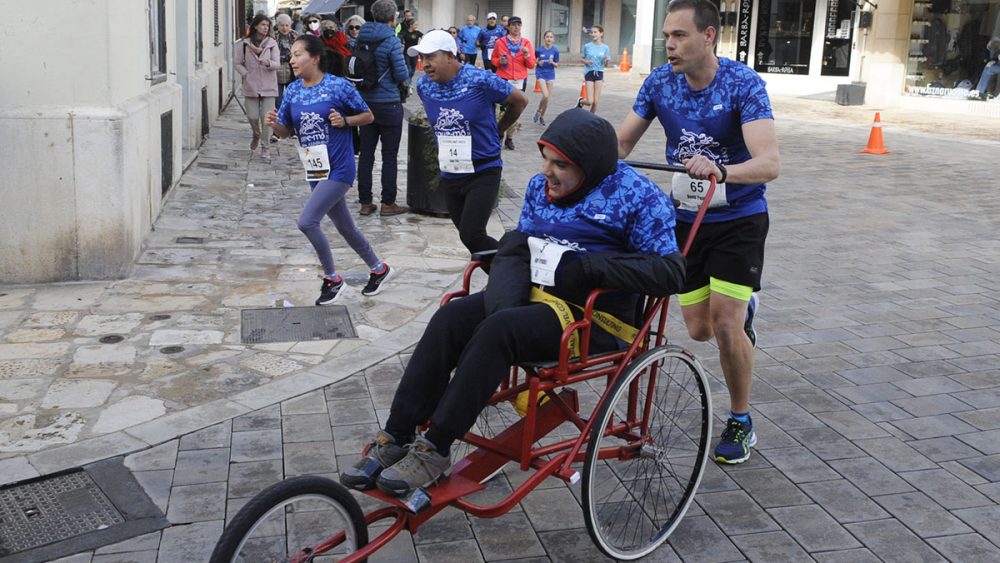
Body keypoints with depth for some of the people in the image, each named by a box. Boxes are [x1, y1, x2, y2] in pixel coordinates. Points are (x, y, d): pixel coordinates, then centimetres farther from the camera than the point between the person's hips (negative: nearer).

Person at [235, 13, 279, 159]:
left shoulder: (272, 43, 1)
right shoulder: (244, 43, 2)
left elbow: (277, 64, -6)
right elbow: (238, 63, 7)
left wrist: (268, 63, -26)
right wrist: (246, 75, -7)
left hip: (268, 86, -1)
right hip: (251, 86, 1)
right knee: (252, 116, 2)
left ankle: (266, 147, 6)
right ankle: (256, 136, 34)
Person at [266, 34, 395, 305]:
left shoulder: (339, 86, -12)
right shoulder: (292, 91, 3)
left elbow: (368, 116, -2)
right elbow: (285, 132, 9)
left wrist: (344, 121, -20)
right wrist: (274, 123, -13)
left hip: (338, 169, -6)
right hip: (315, 171, 7)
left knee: (307, 222, -17)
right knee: (345, 227, 17)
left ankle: (332, 279, 3)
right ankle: (379, 269, 38)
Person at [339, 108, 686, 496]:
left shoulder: (637, 195, -9)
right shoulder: (541, 186, 9)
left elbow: (670, 271, -16)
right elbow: (514, 250, 5)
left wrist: (590, 268, -22)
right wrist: (504, 304, -16)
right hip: (536, 296, 7)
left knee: (498, 330, -31)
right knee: (450, 319, -18)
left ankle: (435, 450, -22)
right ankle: (395, 438, -16)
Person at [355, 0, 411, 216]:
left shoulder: (361, 39, 4)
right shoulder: (391, 42, -14)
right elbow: (402, 75, -13)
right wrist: (404, 81, 7)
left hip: (366, 101, 6)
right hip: (389, 104, -6)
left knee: (366, 153, 9)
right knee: (389, 156, 3)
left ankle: (365, 202, 14)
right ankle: (388, 204, 9)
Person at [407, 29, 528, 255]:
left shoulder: (479, 80, -17)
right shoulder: (424, 85, 0)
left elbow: (520, 101, -3)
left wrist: (496, 130, 7)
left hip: (483, 172, -6)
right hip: (450, 175, 6)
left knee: (471, 236, -17)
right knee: (468, 236, 10)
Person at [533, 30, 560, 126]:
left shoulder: (555, 51, -4)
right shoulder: (539, 50, -7)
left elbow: (557, 65, 2)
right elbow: (534, 61, 6)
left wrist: (552, 62, -19)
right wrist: (538, 62, -14)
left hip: (550, 74, 2)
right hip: (541, 74, -2)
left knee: (548, 97, 5)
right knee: (545, 95, -17)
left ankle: (542, 116, 24)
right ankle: (538, 111, 10)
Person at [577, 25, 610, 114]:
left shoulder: (605, 48, 1)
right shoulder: (587, 46, 0)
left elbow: (606, 63, 7)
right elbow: (581, 59, 10)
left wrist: (606, 60, -16)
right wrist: (586, 61, -11)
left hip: (599, 73, 1)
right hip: (589, 73, -1)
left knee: (596, 101, -1)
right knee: (590, 101, -9)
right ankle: (580, 101, 25)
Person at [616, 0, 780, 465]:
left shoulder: (742, 83, -21)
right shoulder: (660, 82, -7)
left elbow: (769, 163, -32)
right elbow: (621, 143, -3)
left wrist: (720, 170, -52)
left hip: (738, 218, -4)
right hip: (687, 217, 4)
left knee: (726, 325, -13)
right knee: (699, 330, 6)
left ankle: (740, 424, 9)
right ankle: (742, 308, 42)